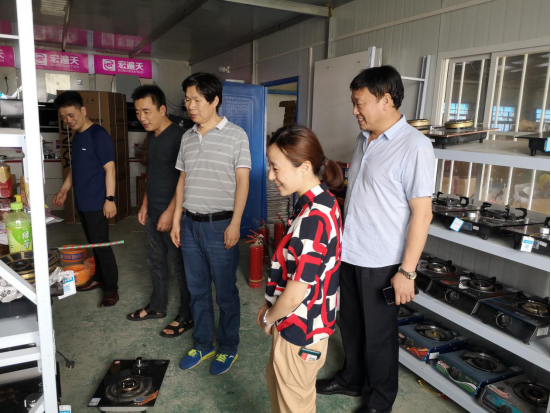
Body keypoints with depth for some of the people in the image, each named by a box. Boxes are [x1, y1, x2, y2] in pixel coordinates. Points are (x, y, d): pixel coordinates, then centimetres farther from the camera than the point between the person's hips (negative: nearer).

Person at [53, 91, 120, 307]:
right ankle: (99, 277, 30)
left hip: (97, 203, -8)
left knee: (101, 245, -4)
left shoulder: (99, 134, -13)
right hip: (82, 202, 8)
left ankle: (111, 287, 5)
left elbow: (109, 168, -17)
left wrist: (110, 198, -20)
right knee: (94, 244, 17)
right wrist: (64, 190, 21)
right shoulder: (76, 137, 13)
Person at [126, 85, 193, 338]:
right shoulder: (152, 137, 11)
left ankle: (187, 316, 16)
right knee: (156, 262, 19)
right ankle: (157, 307, 36)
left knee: (179, 266, 2)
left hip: (172, 214, -9)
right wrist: (145, 205, 17)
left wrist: (171, 211, -21)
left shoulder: (178, 136, -17)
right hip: (153, 213, 9)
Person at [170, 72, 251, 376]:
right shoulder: (187, 137, 10)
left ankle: (228, 348, 26)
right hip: (190, 224, 6)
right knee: (197, 290, 16)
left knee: (225, 292, 7)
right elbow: (182, 180, 14)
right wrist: (177, 220, 11)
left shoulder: (235, 135, -6)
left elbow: (242, 181, -9)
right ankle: (203, 345, 33)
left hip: (220, 225, -5)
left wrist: (235, 224, -15)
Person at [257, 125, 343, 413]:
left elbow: (296, 293, -27)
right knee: (277, 381, 30)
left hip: (300, 328, -9)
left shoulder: (313, 217, -30)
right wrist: (271, 308, 10)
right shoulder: (320, 203, 0)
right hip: (302, 321, 9)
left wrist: (269, 318, -8)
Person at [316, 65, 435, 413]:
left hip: (382, 262, -7)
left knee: (379, 334, 11)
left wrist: (407, 271, -19)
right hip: (350, 254, 7)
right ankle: (353, 380, 45)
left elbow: (422, 213, -18)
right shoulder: (363, 140, 6)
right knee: (351, 325, 22)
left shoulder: (414, 146, -17)